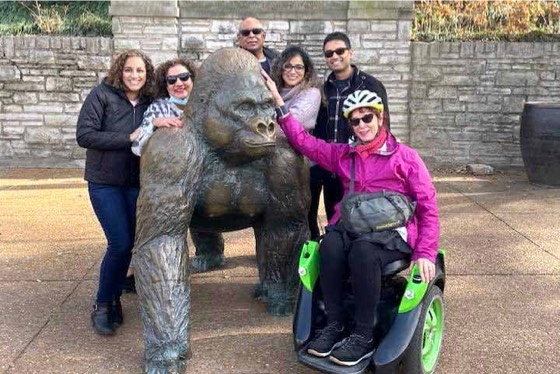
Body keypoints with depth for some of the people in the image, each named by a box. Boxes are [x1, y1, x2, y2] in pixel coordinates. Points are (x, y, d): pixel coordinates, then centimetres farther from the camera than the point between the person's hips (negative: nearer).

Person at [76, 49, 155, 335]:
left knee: (128, 243, 5)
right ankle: (102, 305, 8)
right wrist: (128, 138, -20)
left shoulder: (149, 102, 3)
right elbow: (84, 135, -15)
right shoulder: (101, 95, -8)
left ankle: (114, 298, 25)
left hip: (136, 183, 4)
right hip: (105, 182, -4)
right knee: (120, 243, -11)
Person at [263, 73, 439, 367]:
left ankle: (364, 336, -25)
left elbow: (428, 207, 2)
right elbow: (303, 141, 13)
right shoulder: (342, 155, 17)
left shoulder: (405, 157, 5)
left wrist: (425, 253, -10)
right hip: (351, 226, 3)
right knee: (330, 245, -32)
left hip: (392, 231, -3)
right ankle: (335, 324, -20)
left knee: (363, 251, -37)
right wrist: (278, 102, 5)